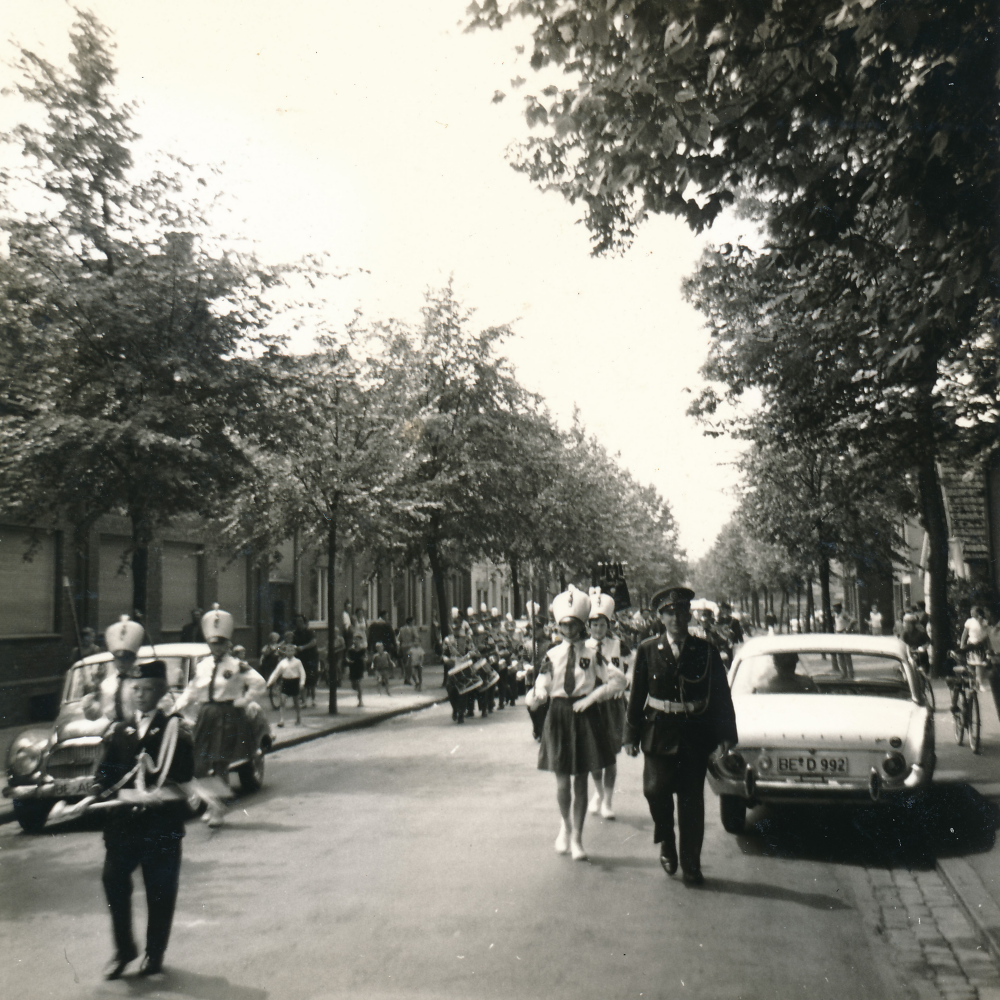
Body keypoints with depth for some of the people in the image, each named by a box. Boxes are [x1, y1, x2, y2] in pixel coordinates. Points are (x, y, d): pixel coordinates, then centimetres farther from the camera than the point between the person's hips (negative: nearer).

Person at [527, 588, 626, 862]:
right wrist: (533, 699, -22)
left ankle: (576, 838, 18)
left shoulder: (592, 654, -1)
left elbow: (618, 680, -1)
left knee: (580, 780, 5)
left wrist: (592, 697, -8)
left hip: (585, 717, 0)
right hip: (558, 717, 1)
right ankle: (565, 825, 31)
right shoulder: (552, 655, 2)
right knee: (562, 780, 2)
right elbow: (541, 690, 1)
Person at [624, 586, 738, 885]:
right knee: (656, 788, -12)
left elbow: (721, 696, 5)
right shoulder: (648, 651, 3)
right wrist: (632, 736, 1)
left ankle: (691, 865, 17)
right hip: (659, 733, 0)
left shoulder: (705, 652, 3)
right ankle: (666, 841, 17)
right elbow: (637, 695, 4)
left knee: (692, 799, 5)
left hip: (696, 734, 1)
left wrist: (726, 735, 0)